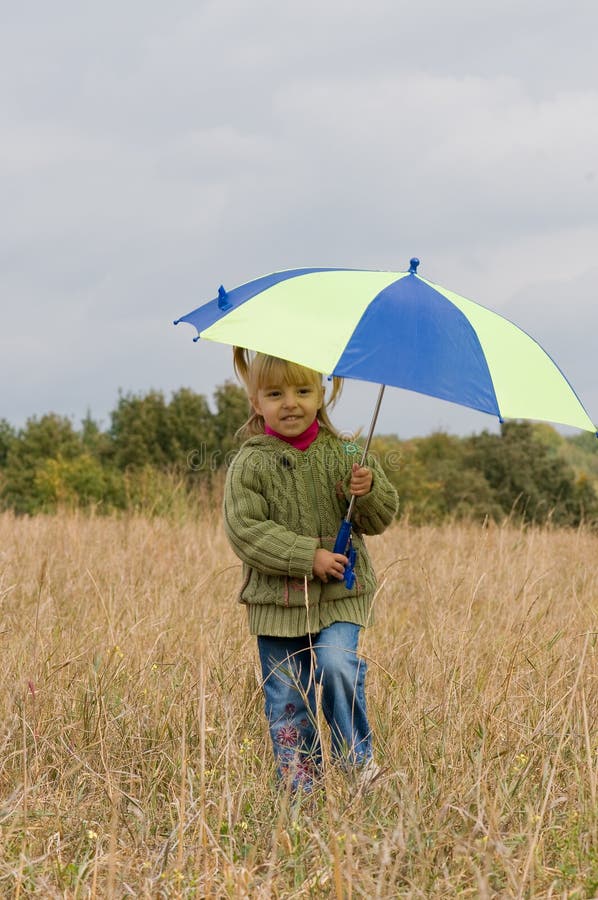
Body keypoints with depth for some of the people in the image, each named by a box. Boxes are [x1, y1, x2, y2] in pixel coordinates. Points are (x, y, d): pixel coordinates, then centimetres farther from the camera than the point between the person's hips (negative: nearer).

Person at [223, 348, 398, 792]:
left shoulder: (344, 454, 3)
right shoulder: (250, 465, -4)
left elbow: (380, 519, 5)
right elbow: (245, 530, -13)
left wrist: (369, 491, -18)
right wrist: (308, 557, -19)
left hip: (341, 594, 0)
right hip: (276, 600, 0)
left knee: (336, 664, -21)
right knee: (287, 700, 3)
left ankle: (359, 759, -1)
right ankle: (300, 785, 16)